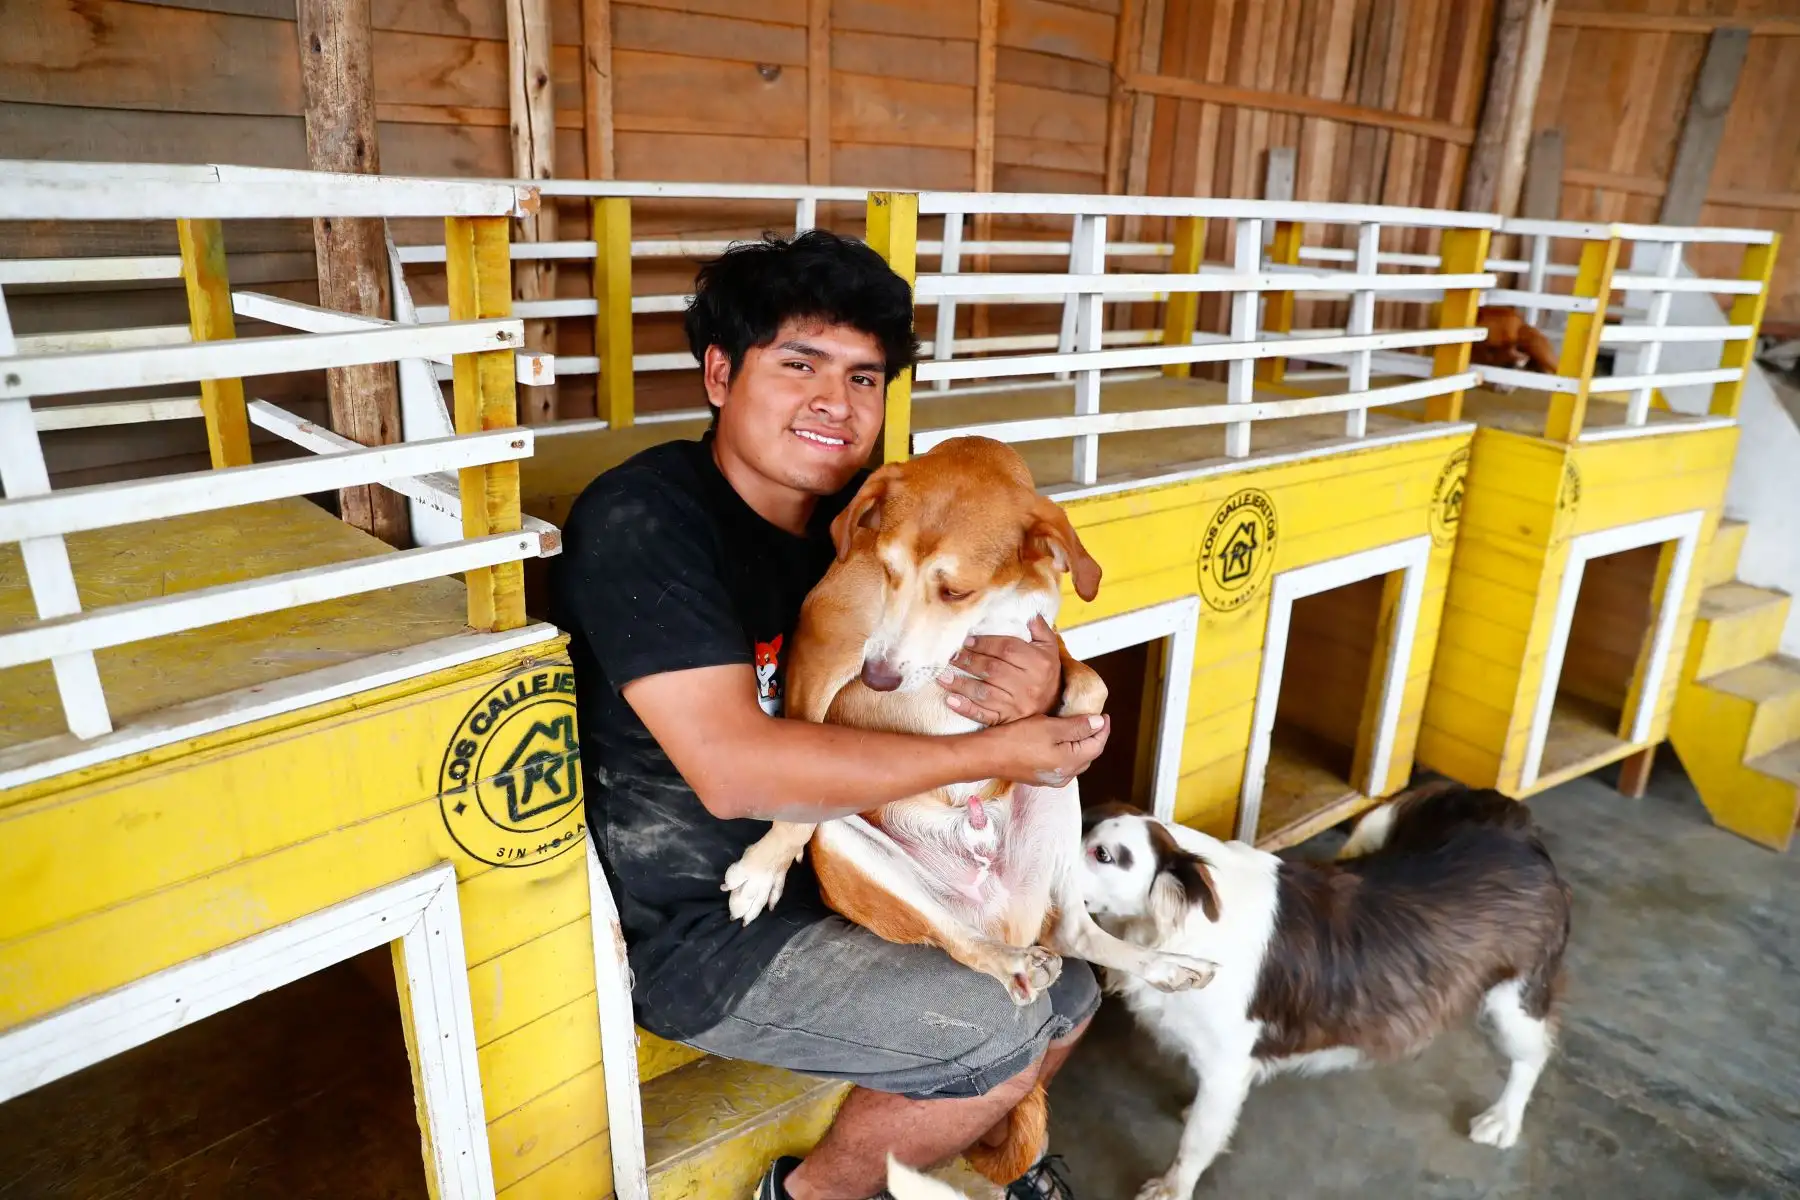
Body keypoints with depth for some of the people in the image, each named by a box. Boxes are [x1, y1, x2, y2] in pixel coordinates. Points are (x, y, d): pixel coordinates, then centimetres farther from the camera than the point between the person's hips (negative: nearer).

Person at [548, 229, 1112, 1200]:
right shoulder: (644, 520, -23)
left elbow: (1000, 640, 2)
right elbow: (735, 769, -32)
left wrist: (1039, 682, -23)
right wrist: (992, 752, -27)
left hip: (839, 869, 7)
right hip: (697, 929, -7)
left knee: (1067, 990, 10)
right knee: (1000, 1039, -15)